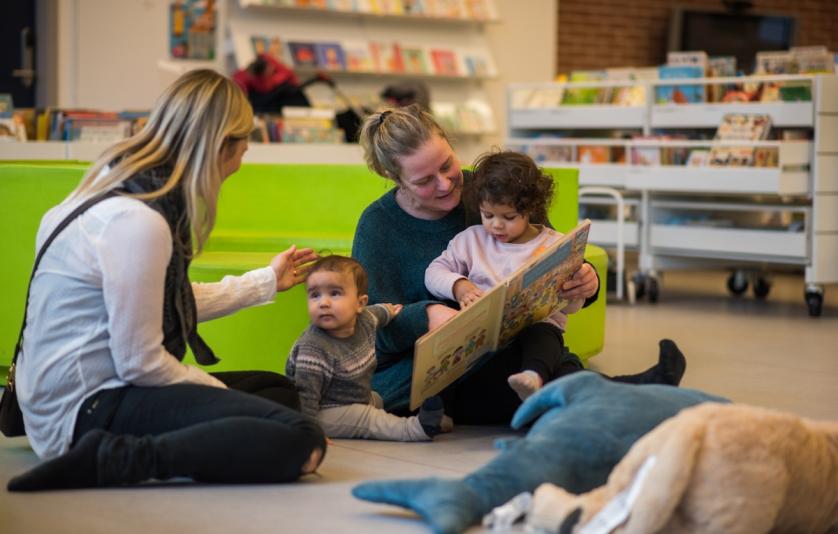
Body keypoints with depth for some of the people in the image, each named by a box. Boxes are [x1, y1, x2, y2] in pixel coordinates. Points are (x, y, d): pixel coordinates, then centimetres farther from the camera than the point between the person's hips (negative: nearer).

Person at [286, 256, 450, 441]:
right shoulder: (314, 349, -32)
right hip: (326, 412, -9)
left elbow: (375, 313, 19)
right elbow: (305, 393, -31)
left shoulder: (364, 320, -8)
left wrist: (387, 311, 41)